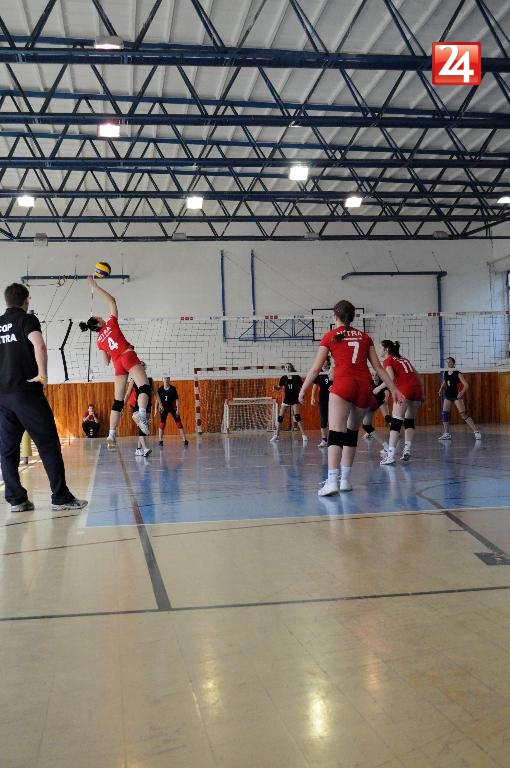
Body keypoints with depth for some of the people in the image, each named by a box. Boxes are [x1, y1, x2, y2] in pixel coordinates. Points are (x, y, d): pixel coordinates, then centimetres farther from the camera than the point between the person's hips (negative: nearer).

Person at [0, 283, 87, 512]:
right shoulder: (27, 319, -1)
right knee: (48, 444, -1)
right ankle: (61, 497, 0)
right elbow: (39, 345, -20)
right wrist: (42, 374, -12)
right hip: (26, 391, -6)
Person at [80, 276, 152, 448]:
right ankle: (141, 413, -50)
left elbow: (106, 362, 19)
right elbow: (112, 300, 12)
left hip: (118, 365, 5)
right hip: (129, 357, -5)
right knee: (144, 387, -20)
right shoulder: (111, 324, 10)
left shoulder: (99, 340, 19)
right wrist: (94, 286, 14)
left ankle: (112, 434, 0)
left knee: (118, 400, 6)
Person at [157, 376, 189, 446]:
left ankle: (185, 440, -3)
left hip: (173, 407, -1)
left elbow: (176, 399, -6)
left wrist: (177, 409, -11)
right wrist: (155, 409, -2)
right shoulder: (160, 389, -5)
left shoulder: (173, 388, -9)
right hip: (164, 408, 1)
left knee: (179, 423, -4)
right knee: (162, 423, -1)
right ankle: (160, 441, 9)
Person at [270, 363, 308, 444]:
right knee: (280, 418, 1)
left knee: (297, 417, -16)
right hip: (286, 400, 3)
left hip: (295, 400, -3)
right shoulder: (283, 378, -1)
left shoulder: (297, 377, -8)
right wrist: (275, 387, -14)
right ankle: (276, 435, 14)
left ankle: (304, 435, -11)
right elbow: (279, 388, 8)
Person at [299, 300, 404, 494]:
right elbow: (378, 367, 15)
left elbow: (316, 368, 9)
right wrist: (394, 389, 19)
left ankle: (332, 481, -26)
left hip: (343, 385, -4)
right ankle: (345, 479, 18)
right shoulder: (364, 337, 19)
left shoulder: (330, 336, 10)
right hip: (364, 386, 4)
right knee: (352, 432, 16)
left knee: (336, 433, -12)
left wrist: (303, 389, 17)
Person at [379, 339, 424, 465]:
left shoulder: (387, 360, 7)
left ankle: (390, 455, -12)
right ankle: (407, 451, 11)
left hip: (405, 388, -6)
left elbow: (391, 378, -10)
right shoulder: (404, 359, 27)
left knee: (396, 422, -6)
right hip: (417, 388, 7)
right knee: (409, 421, 17)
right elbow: (416, 374, 23)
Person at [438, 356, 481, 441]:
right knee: (444, 413, -3)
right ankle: (447, 434, 7)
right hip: (448, 396, 6)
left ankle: (477, 432, -8)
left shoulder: (457, 374, -11)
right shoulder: (445, 373, 5)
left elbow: (466, 385, -13)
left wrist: (462, 392, -28)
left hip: (457, 396, -6)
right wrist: (441, 389, 6)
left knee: (464, 414, -12)